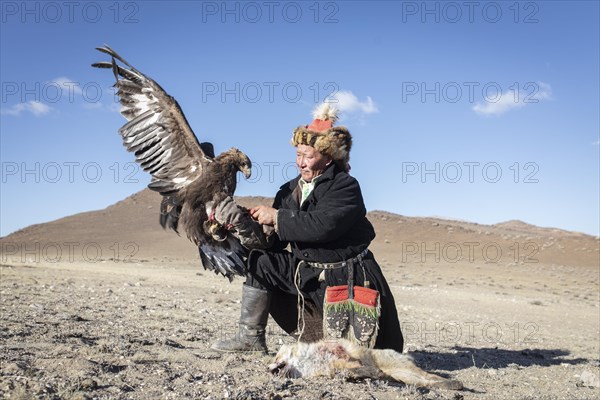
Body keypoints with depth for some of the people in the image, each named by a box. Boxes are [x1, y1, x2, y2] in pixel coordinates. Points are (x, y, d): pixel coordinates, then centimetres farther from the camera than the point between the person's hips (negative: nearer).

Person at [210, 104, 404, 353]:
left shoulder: (346, 187, -14)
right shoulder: (289, 191, 6)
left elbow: (323, 225, -30)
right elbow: (271, 242, 2)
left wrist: (276, 217, -23)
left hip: (347, 278, -5)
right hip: (308, 273, 5)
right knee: (261, 261, -7)